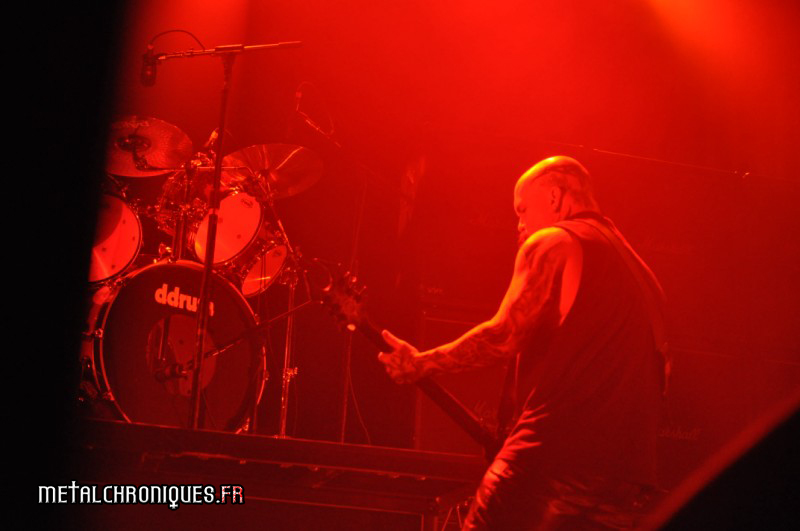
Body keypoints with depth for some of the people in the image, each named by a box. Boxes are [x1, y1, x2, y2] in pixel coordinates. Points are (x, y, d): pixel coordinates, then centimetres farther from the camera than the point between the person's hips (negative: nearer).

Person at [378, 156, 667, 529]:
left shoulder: (551, 243, 2)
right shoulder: (641, 272, 24)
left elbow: (503, 338, -8)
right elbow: (656, 378, 22)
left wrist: (422, 364, 4)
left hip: (548, 453, -7)